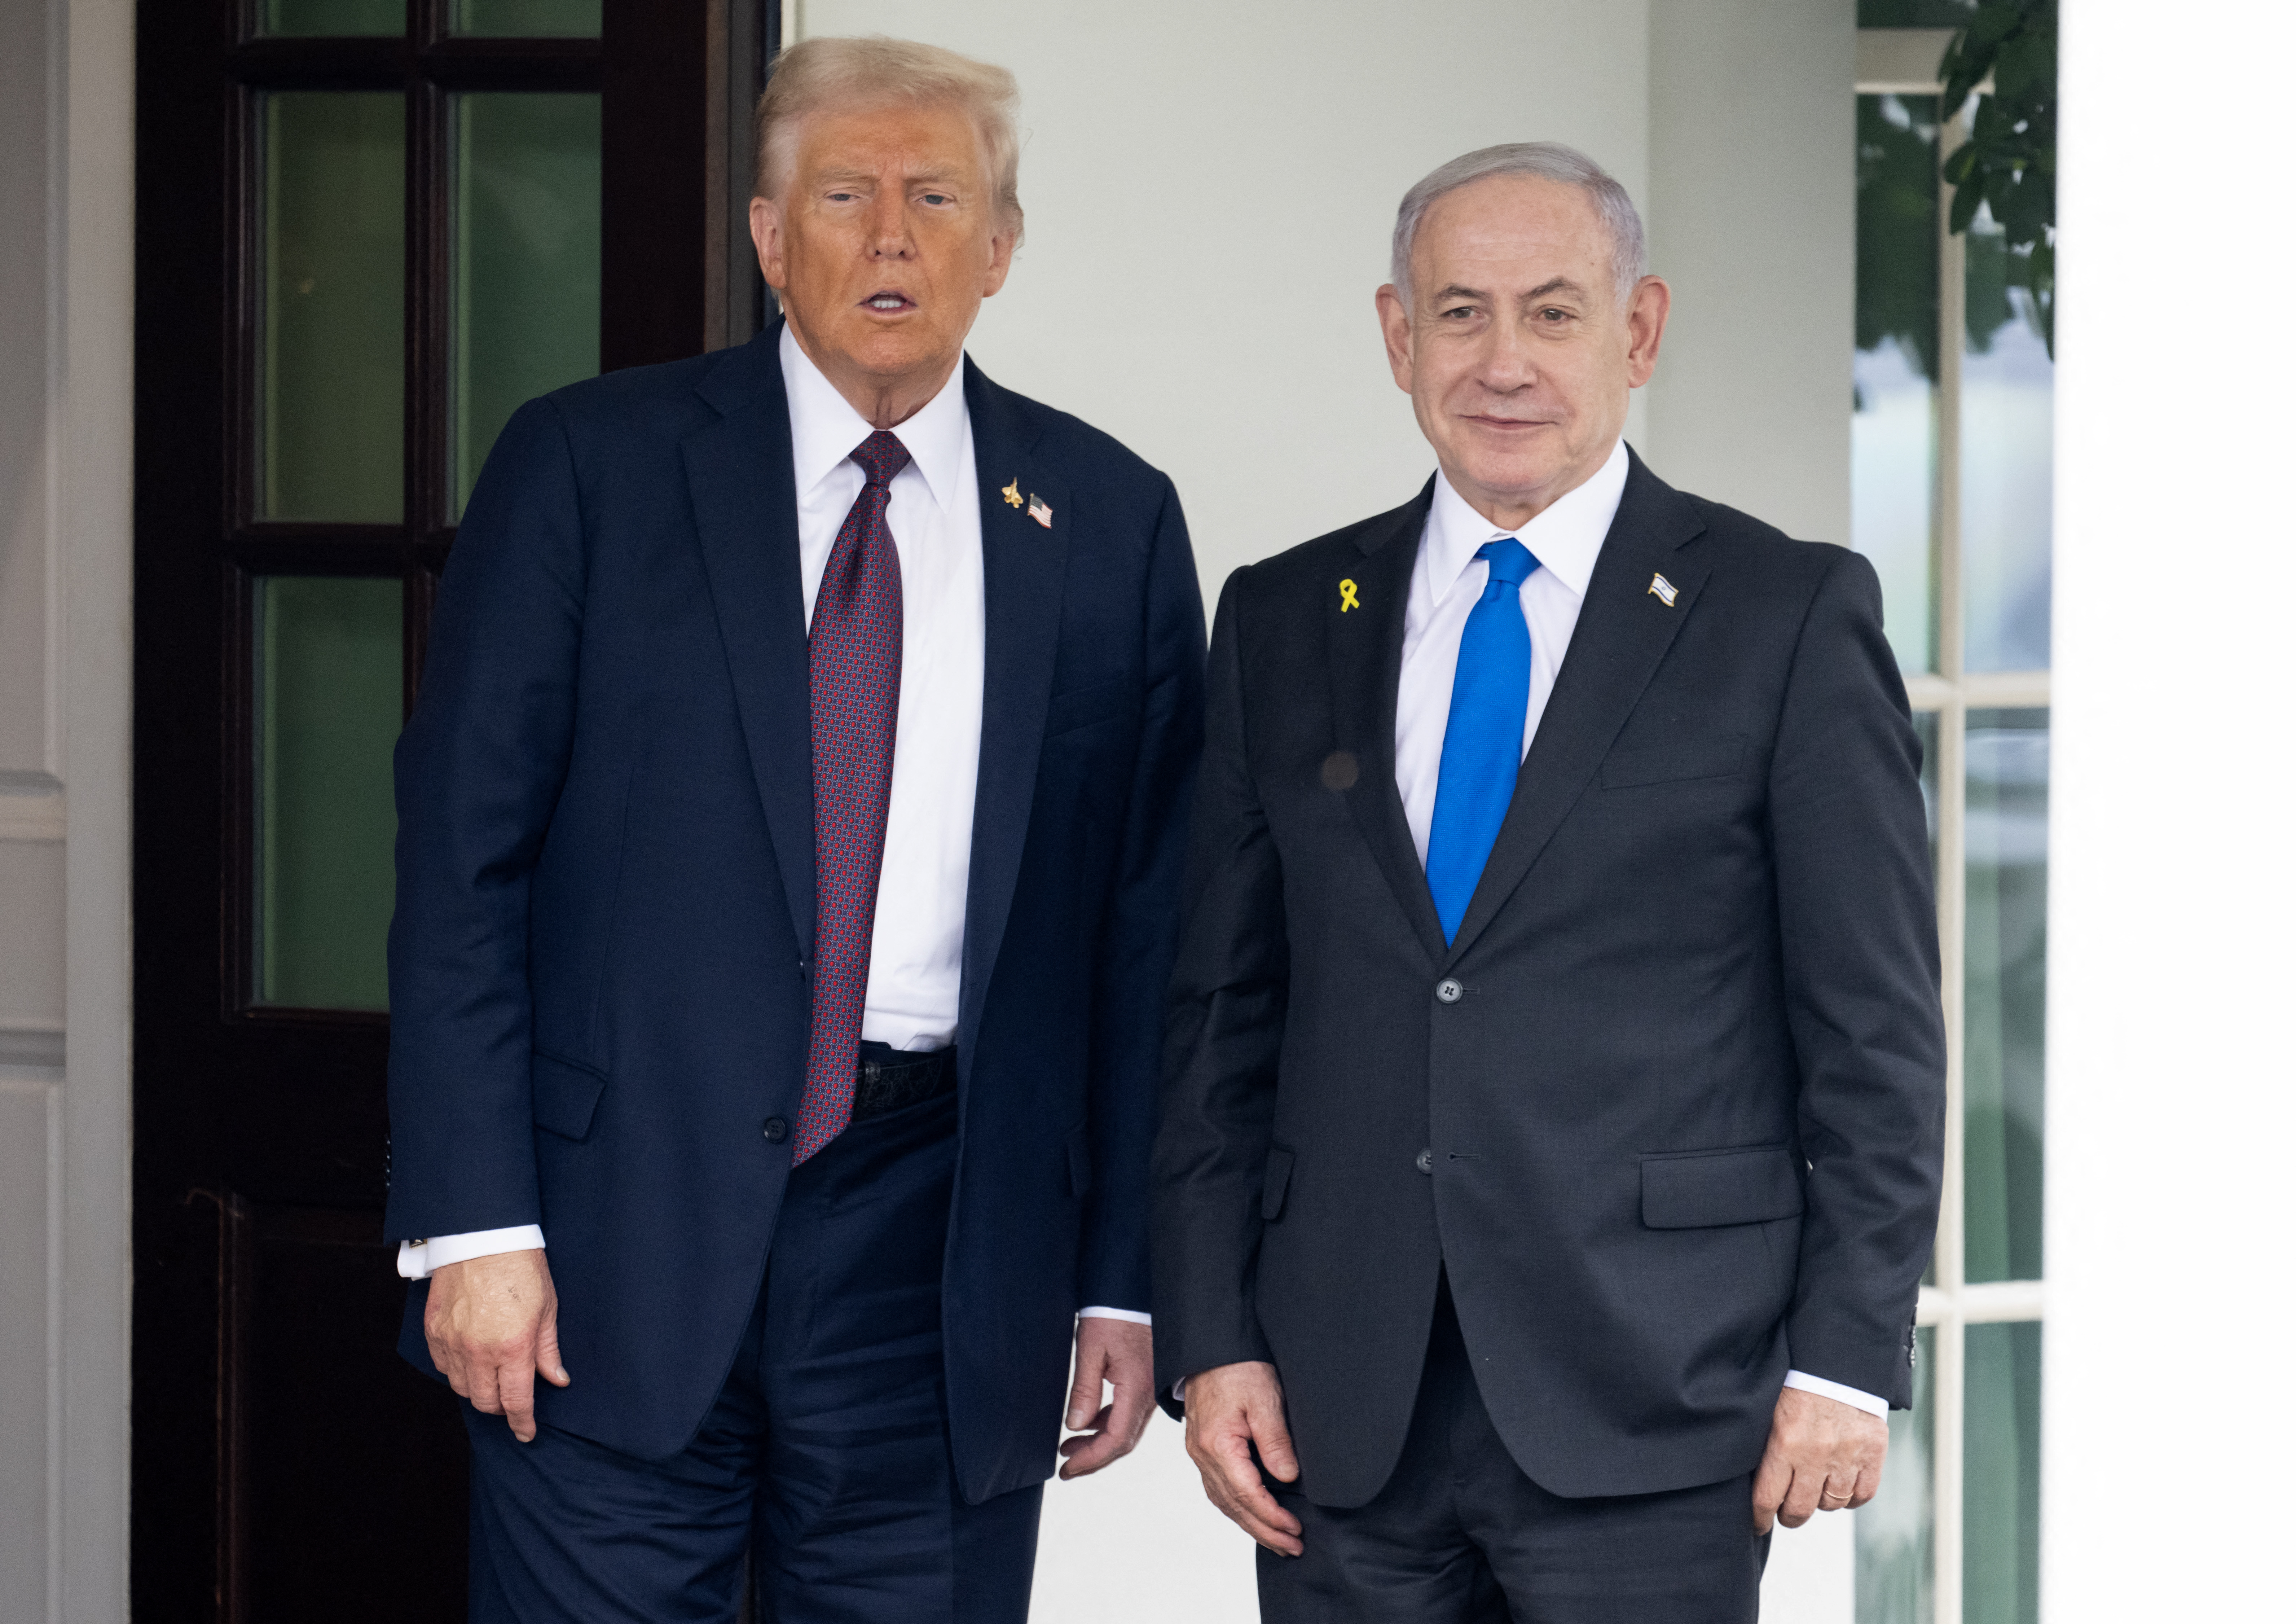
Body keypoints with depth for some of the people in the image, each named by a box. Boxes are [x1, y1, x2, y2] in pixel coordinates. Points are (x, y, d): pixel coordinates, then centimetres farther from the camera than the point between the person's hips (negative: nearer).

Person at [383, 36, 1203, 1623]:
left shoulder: (1109, 522, 8)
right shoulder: (591, 466, 2)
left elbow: (1151, 915, 8)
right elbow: (462, 850, -1)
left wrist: (1128, 1279, 5)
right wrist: (473, 1221, -8)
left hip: (944, 1254, 2)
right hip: (618, 1240, -1)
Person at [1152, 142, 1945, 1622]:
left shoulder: (1792, 616, 1)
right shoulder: (1283, 623, 12)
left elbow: (1876, 1029, -1)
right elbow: (1224, 1014, 12)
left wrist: (1849, 1357, -7)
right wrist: (1210, 1335, 4)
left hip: (1651, 1405, -3)